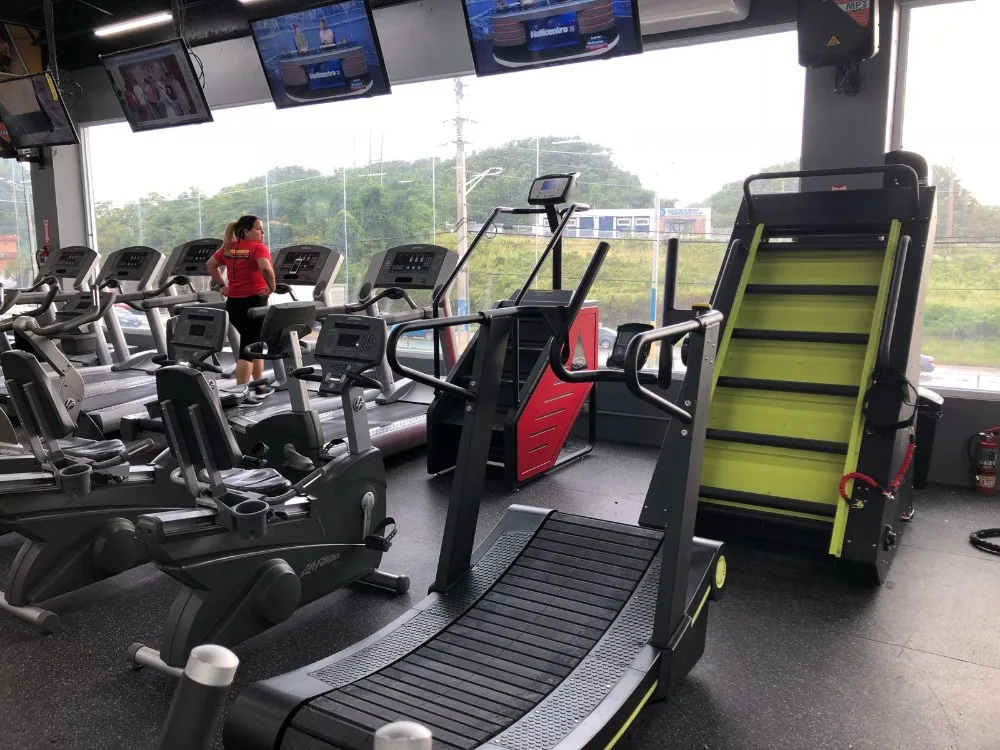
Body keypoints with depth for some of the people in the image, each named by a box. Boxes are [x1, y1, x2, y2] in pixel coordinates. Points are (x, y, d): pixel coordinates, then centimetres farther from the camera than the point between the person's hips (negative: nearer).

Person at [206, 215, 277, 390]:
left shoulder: (229, 247, 11)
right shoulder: (258, 247, -11)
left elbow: (210, 265, 19)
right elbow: (266, 268, -29)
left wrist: (223, 285, 19)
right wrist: (271, 287, -15)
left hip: (233, 302, 7)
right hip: (253, 301, -7)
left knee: (254, 343, 21)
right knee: (248, 348, -4)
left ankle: (259, 385, 28)